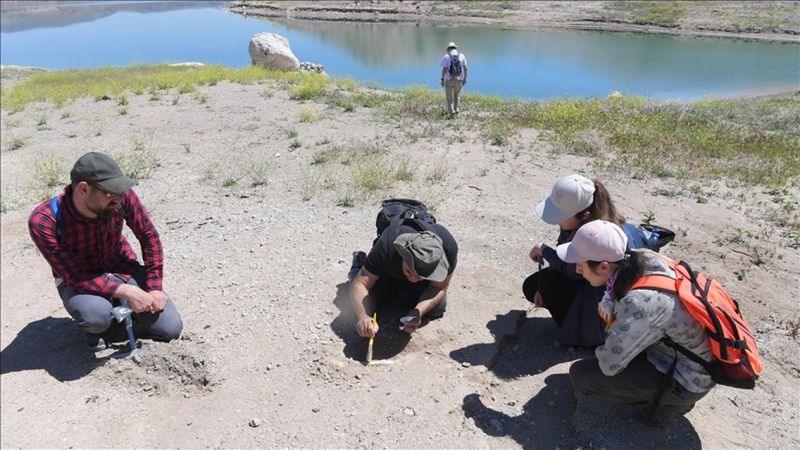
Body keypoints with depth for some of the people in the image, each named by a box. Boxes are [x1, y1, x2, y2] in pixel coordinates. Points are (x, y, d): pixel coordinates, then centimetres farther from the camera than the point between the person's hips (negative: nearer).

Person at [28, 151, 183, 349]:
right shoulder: (43, 222, -29)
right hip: (78, 279, -2)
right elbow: (76, 278, -26)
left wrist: (155, 288, -13)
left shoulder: (121, 195, -24)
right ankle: (96, 325, 1)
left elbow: (149, 236, -11)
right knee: (96, 315, -38)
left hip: (121, 268, 3)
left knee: (171, 328, -8)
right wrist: (127, 292, -35)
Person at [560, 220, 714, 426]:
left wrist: (600, 351, -4)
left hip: (688, 380, -8)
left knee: (581, 375, -12)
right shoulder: (643, 257, -14)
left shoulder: (640, 303, -35)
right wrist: (608, 301, -8)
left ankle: (664, 401, 7)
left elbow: (609, 365, -25)